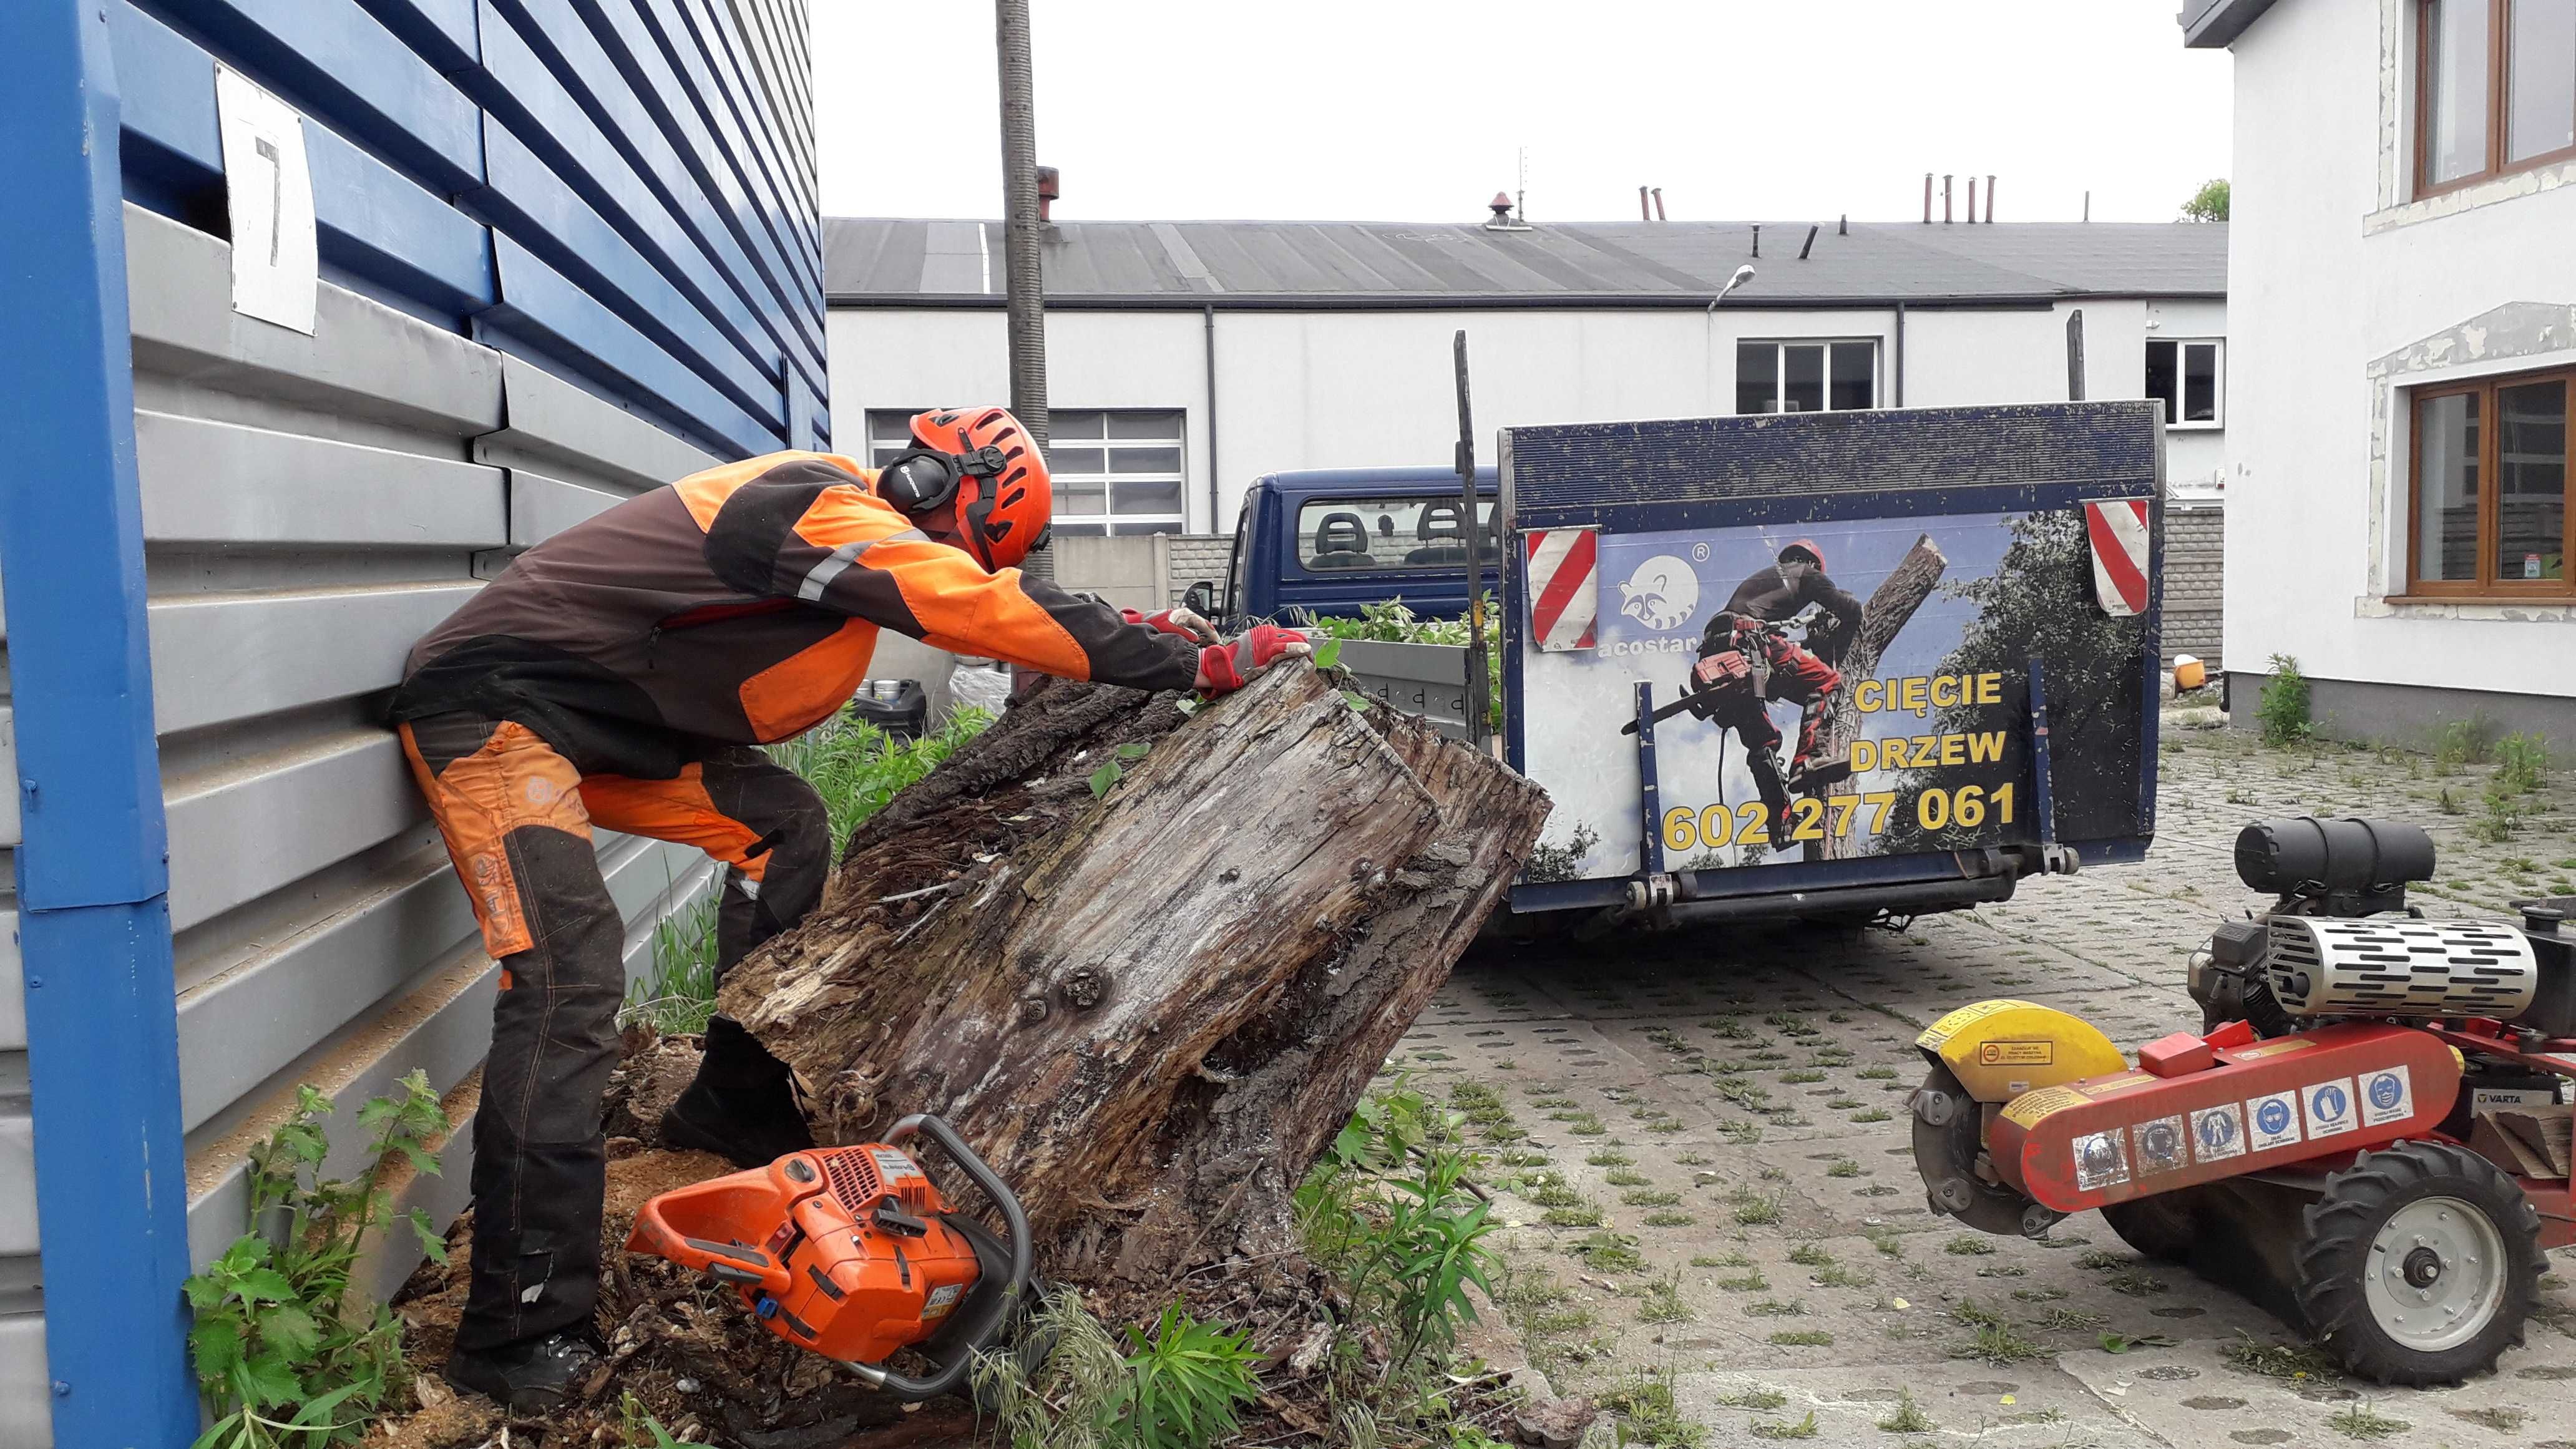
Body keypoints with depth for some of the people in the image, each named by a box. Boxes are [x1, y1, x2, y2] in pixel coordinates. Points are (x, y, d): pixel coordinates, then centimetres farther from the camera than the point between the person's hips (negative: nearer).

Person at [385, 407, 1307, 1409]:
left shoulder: (853, 527, 8)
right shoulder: (831, 514, -21)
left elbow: (986, 608, 17)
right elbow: (1003, 613, -23)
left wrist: (1139, 638, 9)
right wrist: (1202, 665, -18)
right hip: (491, 703, -10)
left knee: (780, 823, 8)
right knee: (569, 974, -22)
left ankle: (737, 1106, 13)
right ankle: (520, 1336, -21)